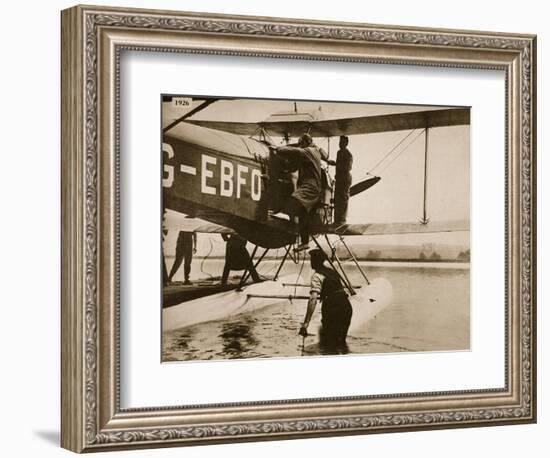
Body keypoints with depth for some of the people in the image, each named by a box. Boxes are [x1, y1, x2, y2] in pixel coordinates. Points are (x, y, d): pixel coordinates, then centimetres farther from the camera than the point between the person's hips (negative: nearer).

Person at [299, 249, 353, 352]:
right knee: (340, 337, 26)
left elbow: (313, 299, -21)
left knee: (325, 342, 10)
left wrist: (306, 323, -26)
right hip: (346, 306, 7)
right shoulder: (331, 271, 16)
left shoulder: (317, 276, -7)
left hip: (333, 307, -7)